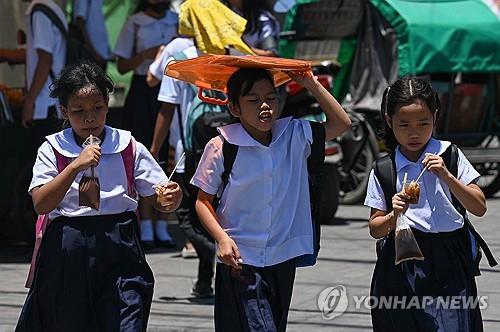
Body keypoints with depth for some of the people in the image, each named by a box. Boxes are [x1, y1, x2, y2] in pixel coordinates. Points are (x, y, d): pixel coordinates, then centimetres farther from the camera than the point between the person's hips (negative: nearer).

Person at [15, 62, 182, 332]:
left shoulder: (128, 147, 3)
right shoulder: (53, 149, 1)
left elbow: (159, 201, 6)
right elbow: (41, 204, -11)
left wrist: (170, 199, -18)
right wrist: (75, 166, -19)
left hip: (119, 249, 0)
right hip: (67, 254, 0)